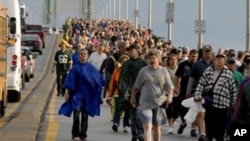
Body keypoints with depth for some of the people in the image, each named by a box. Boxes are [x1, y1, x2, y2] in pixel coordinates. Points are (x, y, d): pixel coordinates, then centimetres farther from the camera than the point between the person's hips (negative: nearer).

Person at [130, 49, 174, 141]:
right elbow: (136, 86, 12)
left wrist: (170, 96, -16)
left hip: (159, 104, 2)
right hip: (145, 104, -2)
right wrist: (133, 98, 15)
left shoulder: (163, 71, 4)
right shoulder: (143, 71, 3)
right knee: (147, 126, -15)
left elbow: (170, 87, 2)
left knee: (157, 127, 13)